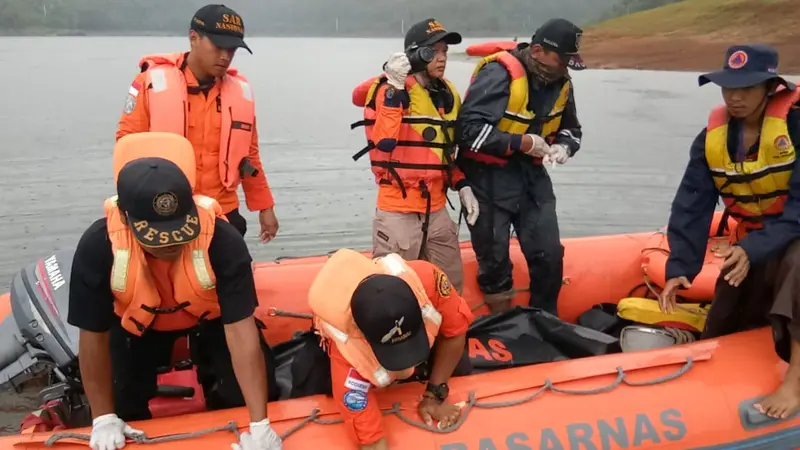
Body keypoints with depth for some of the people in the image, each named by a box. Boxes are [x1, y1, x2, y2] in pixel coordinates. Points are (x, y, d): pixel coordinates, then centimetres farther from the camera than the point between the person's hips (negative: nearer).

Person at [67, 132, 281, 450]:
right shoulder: (98, 246, -38)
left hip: (210, 315, 0)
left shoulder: (222, 240, -41)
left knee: (235, 399, -2)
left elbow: (240, 331, -38)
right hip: (136, 320, 1)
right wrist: (103, 418, -15)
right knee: (123, 407, 2)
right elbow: (93, 335, -24)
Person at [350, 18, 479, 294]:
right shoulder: (389, 90, -13)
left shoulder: (449, 94, 11)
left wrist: (462, 186, 10)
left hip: (437, 210, 7)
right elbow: (383, 142, -28)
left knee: (451, 287, 17)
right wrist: (394, 89, -28)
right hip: (398, 211, -7)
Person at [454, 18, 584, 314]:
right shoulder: (499, 74, -21)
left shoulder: (560, 82, 2)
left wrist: (563, 146, -7)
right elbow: (468, 129, -27)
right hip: (488, 177, -6)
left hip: (531, 175, 7)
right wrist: (522, 143, -24)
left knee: (549, 254, 6)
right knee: (494, 259, 3)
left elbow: (571, 129, 17)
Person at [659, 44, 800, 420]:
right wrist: (680, 268, -16)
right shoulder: (713, 135, -6)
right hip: (752, 241, 5)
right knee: (719, 339, 5)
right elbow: (691, 207, -7)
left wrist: (754, 249, -36)